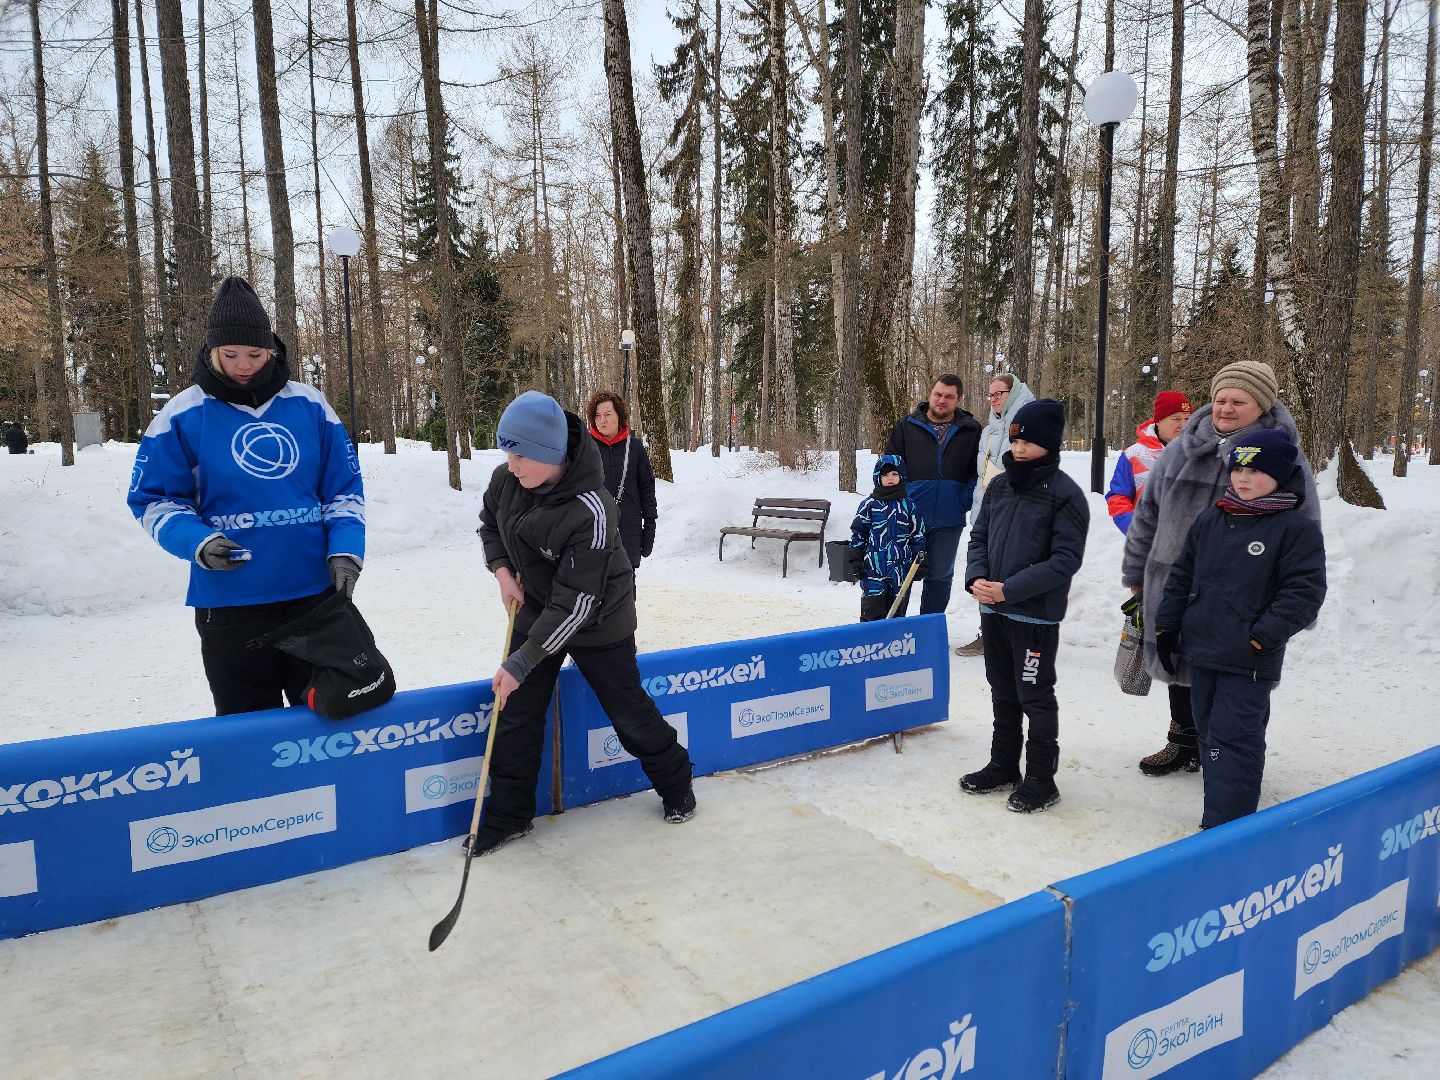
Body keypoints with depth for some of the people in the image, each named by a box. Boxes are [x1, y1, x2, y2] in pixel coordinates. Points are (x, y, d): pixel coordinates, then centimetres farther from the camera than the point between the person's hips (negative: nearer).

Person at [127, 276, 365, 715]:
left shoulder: (310, 405, 3)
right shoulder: (183, 415, -2)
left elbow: (344, 487, 7)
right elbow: (153, 499, 3)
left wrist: (346, 550, -7)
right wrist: (196, 542, -15)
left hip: (316, 593, 2)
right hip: (230, 602, -1)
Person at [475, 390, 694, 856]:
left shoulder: (591, 511, -35)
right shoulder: (506, 478, -15)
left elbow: (575, 603, -33)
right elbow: (490, 523, 11)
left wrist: (521, 663, -33)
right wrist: (502, 570, -6)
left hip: (597, 622, -5)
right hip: (536, 612, 6)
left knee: (629, 712, 9)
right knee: (516, 712, 6)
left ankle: (675, 785, 35)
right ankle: (508, 814, 24)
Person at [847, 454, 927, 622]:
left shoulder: (909, 505, 5)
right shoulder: (869, 504, 1)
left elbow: (918, 534, 9)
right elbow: (858, 532, 5)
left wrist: (920, 561, 6)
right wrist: (856, 559, 1)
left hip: (901, 566, 2)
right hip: (874, 566, -2)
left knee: (898, 608, 9)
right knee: (872, 608, -3)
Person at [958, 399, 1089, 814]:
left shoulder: (1066, 495, -13)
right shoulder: (999, 485, 6)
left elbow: (1066, 559, -17)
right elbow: (979, 536, 11)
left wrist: (1010, 589, -22)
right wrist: (977, 578, -8)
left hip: (1036, 615, -6)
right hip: (992, 609, 6)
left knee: (1036, 697, 5)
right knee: (1003, 693, 19)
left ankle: (1041, 779, 19)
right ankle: (1003, 765, 34)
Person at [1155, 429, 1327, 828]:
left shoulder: (1297, 528, -8)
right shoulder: (1209, 521, 9)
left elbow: (1304, 590, -12)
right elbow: (1181, 576, 15)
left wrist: (1263, 635, -16)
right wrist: (1167, 626, 11)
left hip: (1250, 662, -6)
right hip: (1201, 652, 7)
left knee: (1232, 739, -8)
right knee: (1209, 733, 15)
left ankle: (1224, 829, -3)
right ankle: (1223, 813, 30)